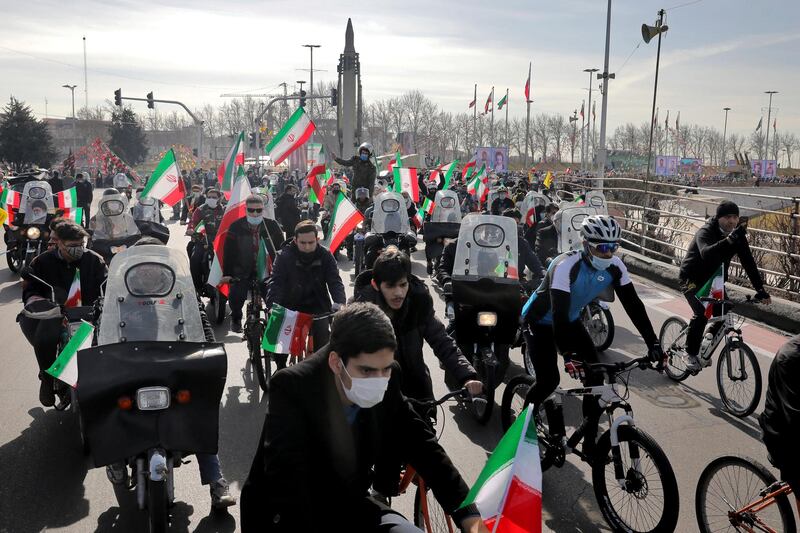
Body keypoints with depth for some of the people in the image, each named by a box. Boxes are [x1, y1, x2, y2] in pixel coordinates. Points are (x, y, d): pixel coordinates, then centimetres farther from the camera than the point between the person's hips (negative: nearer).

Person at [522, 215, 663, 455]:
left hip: (571, 320, 6)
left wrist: (653, 343, -23)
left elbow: (633, 304, -15)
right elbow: (559, 311, -41)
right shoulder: (567, 266, -35)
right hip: (541, 321, -5)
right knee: (549, 380, -16)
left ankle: (590, 442, 5)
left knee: (595, 375, -7)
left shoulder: (615, 267, -17)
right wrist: (568, 354, -49)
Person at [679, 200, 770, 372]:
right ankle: (691, 354, -9)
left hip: (714, 279, 6)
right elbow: (706, 253, -47)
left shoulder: (738, 235, -7)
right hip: (692, 279, -6)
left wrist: (760, 290, -15)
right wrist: (730, 239, -59)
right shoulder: (705, 232, -25)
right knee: (701, 312, -24)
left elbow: (748, 262, -8)